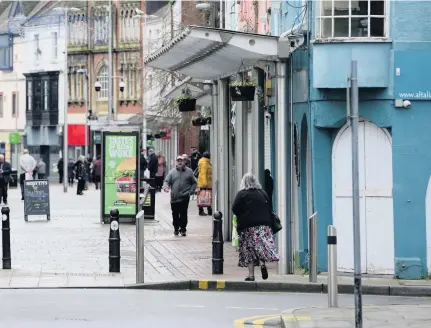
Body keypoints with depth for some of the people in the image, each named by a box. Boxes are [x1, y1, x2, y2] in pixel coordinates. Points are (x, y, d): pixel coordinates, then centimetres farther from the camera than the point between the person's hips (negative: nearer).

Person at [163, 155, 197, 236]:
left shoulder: (189, 171, 7)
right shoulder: (172, 172, 9)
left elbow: (194, 183, 13)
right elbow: (167, 181, 5)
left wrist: (190, 191, 0)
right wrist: (166, 187, -17)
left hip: (184, 197, -2)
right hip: (174, 197, 2)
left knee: (183, 214, -6)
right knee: (175, 214, 6)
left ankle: (183, 229, 2)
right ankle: (176, 228, 21)